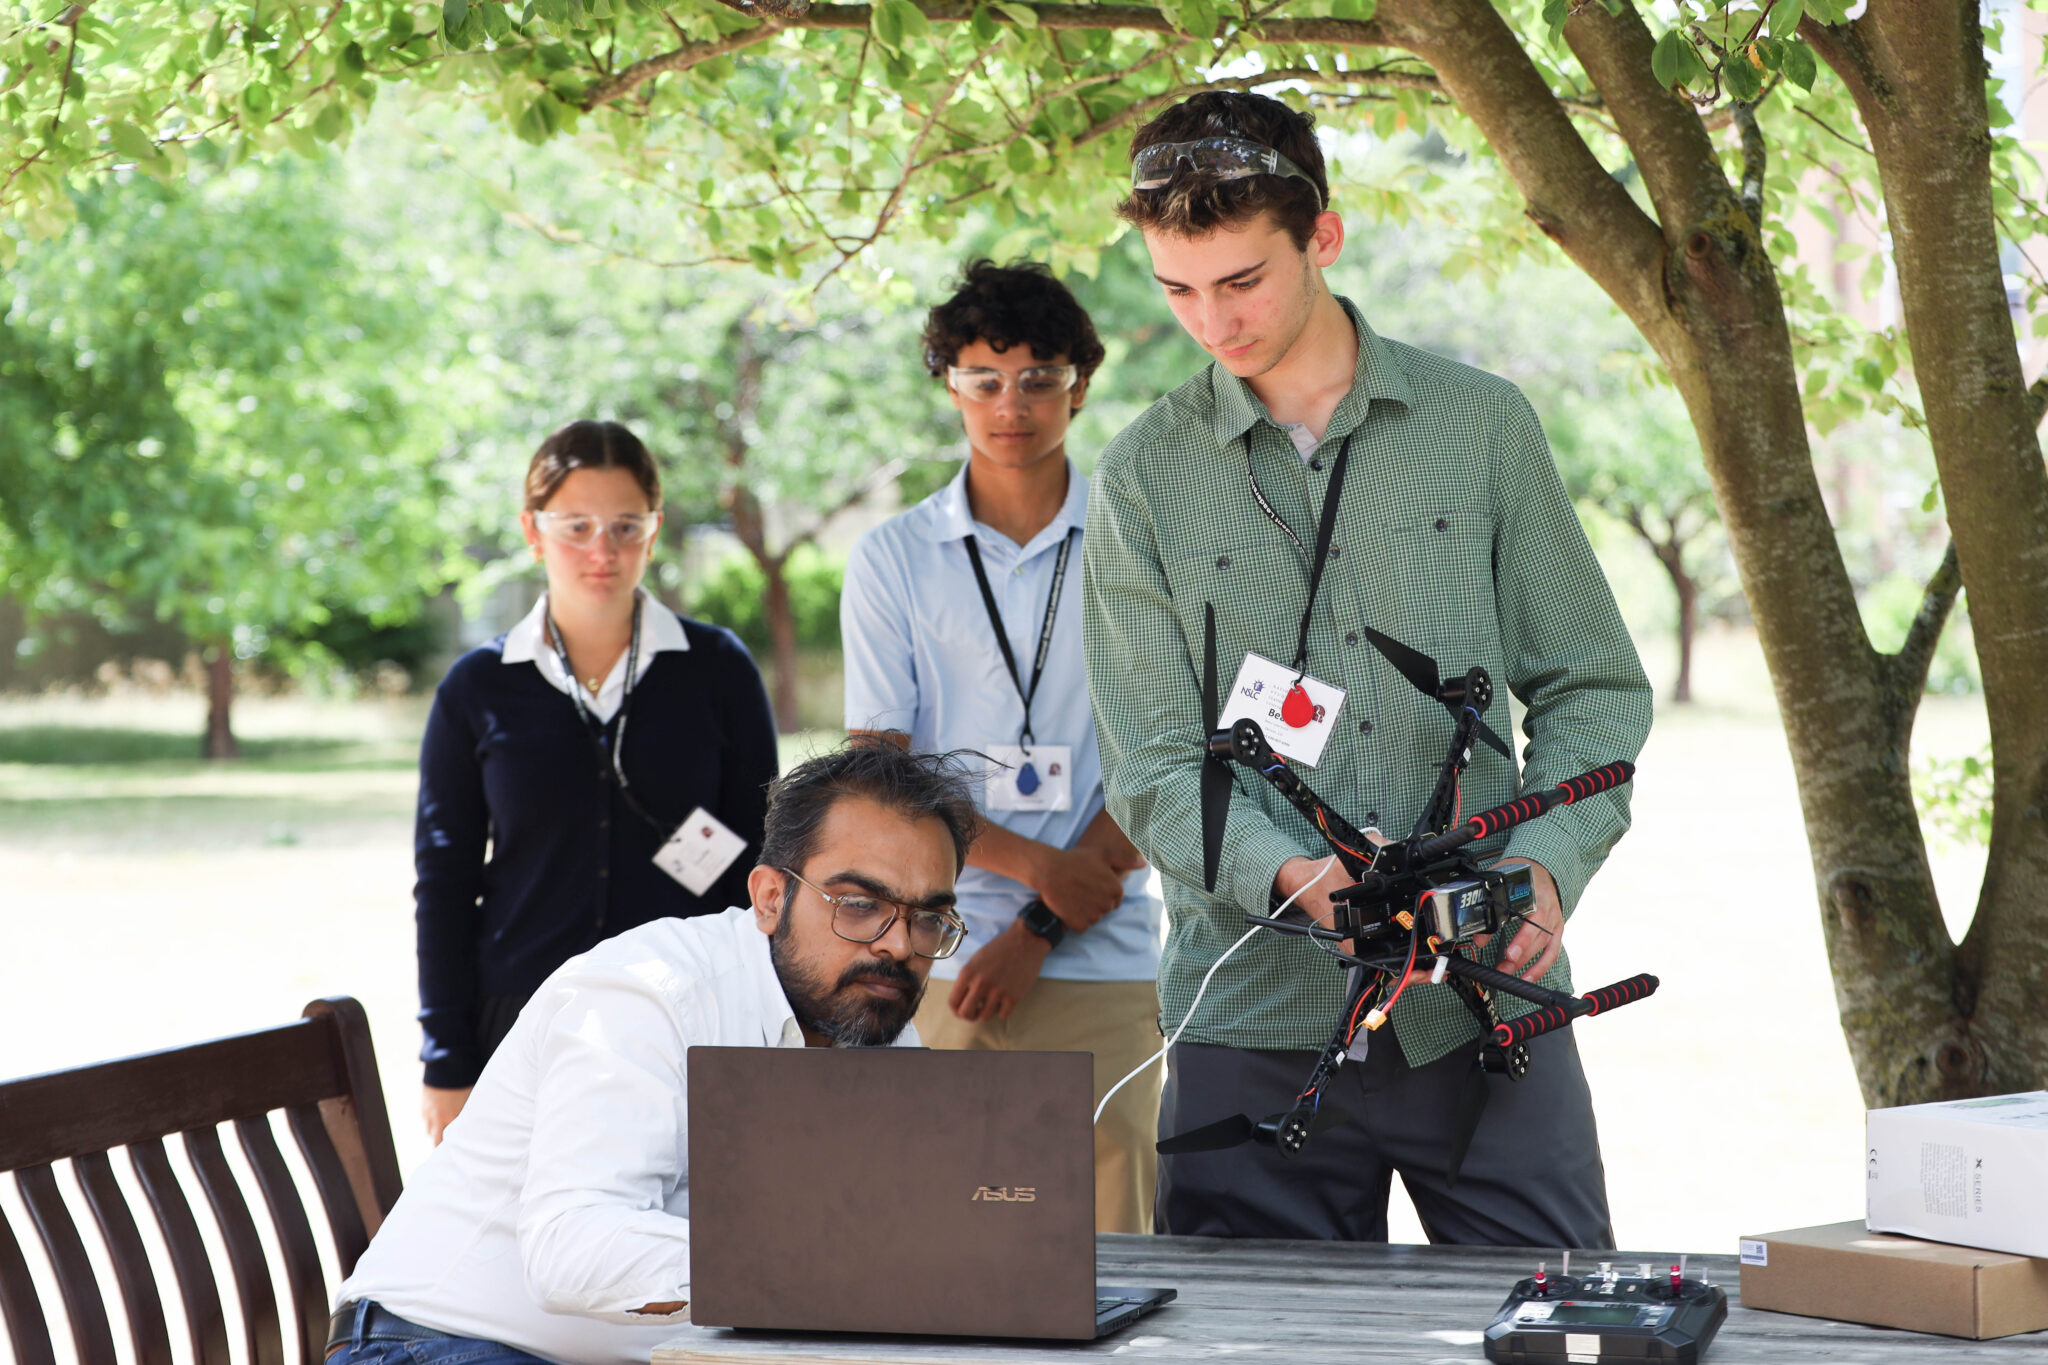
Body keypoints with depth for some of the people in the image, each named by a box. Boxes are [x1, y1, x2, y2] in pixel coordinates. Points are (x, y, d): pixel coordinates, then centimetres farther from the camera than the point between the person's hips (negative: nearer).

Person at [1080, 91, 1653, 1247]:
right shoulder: (1145, 481, 4)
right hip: (1255, 1018, 0)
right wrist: (1287, 877, -20)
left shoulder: (1482, 425, 7)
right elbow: (1154, 768, -1)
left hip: (1488, 996, 1)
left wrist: (1548, 859, -9)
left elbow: (1592, 685, 10)